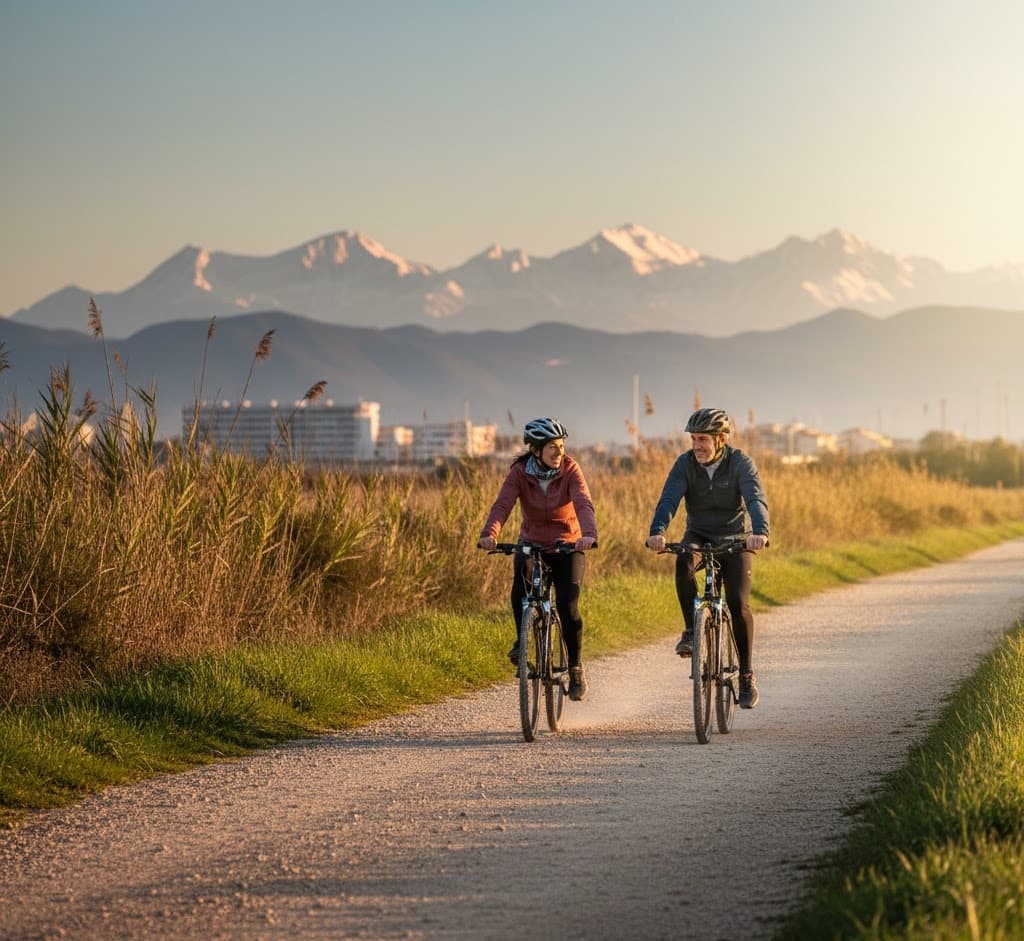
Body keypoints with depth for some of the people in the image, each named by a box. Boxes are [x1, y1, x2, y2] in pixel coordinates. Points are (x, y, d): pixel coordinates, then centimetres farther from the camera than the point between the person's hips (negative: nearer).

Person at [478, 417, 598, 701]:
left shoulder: (570, 470, -15)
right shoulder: (519, 473, -13)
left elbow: (584, 504, -28)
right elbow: (502, 505, -26)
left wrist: (589, 534, -49)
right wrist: (488, 534, -46)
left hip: (567, 546, -1)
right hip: (532, 544, 1)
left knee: (567, 605, -17)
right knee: (520, 587, -30)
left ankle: (576, 667, 3)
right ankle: (521, 640, -4)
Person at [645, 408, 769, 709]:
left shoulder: (740, 463, -17)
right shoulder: (685, 463, -12)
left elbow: (756, 499, -30)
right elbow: (669, 499, -24)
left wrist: (760, 532, -51)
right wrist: (657, 532, -44)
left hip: (735, 537, -1)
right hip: (699, 534, 1)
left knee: (738, 604, -14)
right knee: (683, 562, -34)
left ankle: (746, 675, 1)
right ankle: (691, 630, -22)